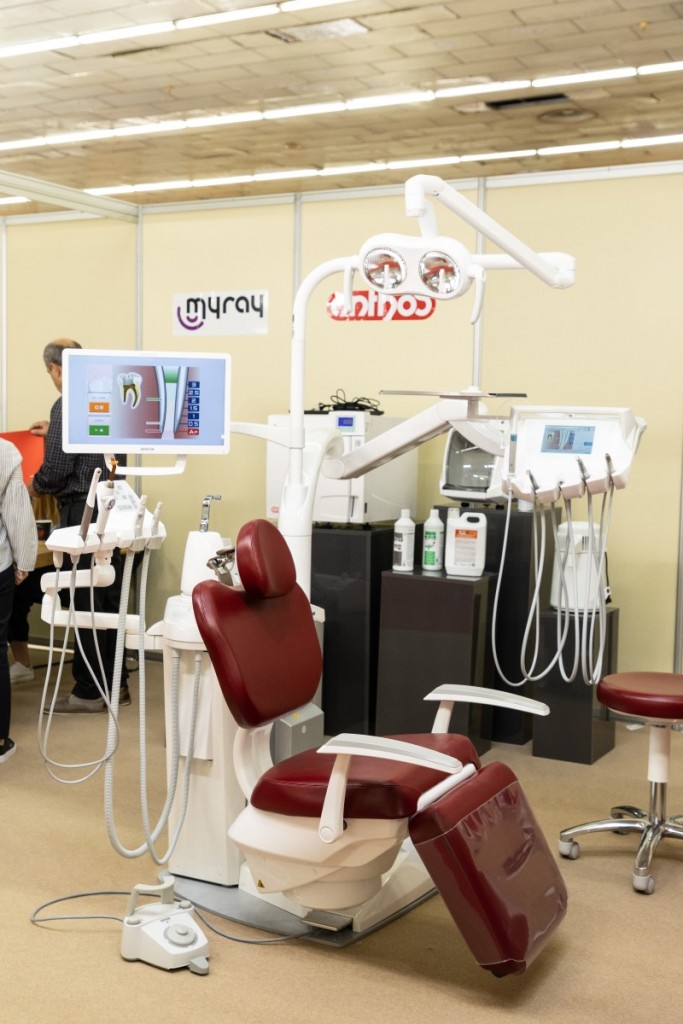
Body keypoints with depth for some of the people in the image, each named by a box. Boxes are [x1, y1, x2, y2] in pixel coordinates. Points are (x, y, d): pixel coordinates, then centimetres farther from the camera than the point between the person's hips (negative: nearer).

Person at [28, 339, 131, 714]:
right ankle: (116, 683, 20)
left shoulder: (67, 406, -15)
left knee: (85, 601, 0)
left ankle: (89, 692, 7)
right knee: (109, 598, 12)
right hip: (109, 507, 8)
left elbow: (57, 468, -18)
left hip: (82, 512, -8)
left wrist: (34, 486, 2)